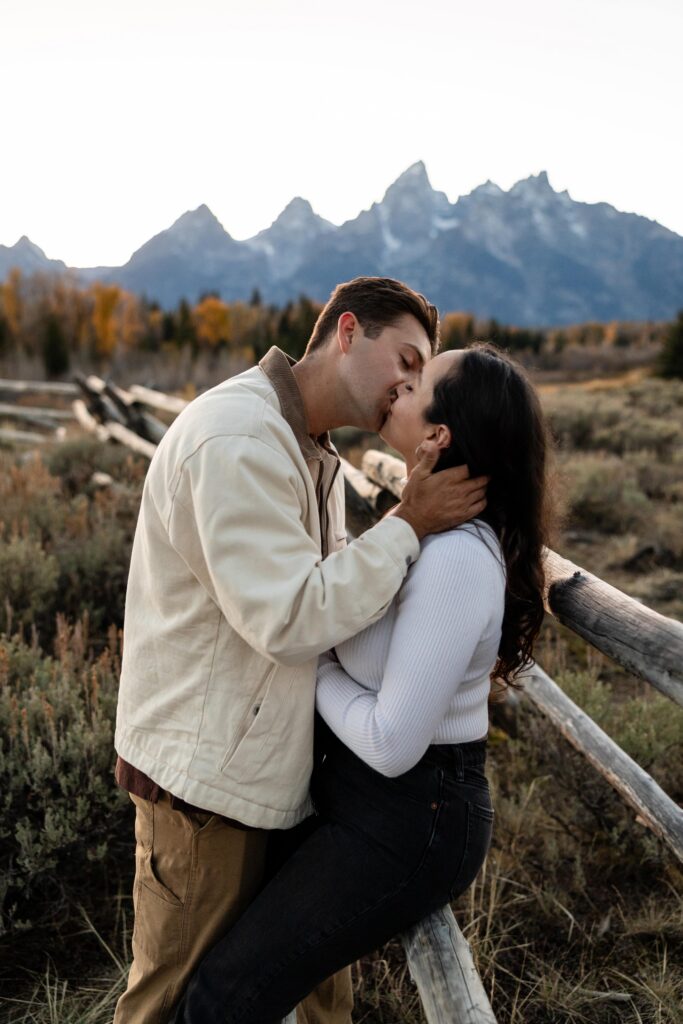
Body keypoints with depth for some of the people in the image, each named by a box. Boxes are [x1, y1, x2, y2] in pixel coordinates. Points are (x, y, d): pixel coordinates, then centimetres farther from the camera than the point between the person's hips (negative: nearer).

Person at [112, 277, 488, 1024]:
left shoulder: (315, 455, 10)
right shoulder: (238, 438, -23)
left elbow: (335, 594, 13)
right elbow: (289, 619, -27)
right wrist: (409, 524, -20)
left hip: (278, 761, 9)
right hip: (207, 777, -9)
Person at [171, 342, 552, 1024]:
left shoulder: (457, 561, -29)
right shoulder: (434, 527, 1)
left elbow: (392, 743, -27)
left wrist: (312, 667, -13)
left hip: (408, 820, -9)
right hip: (370, 795, 9)